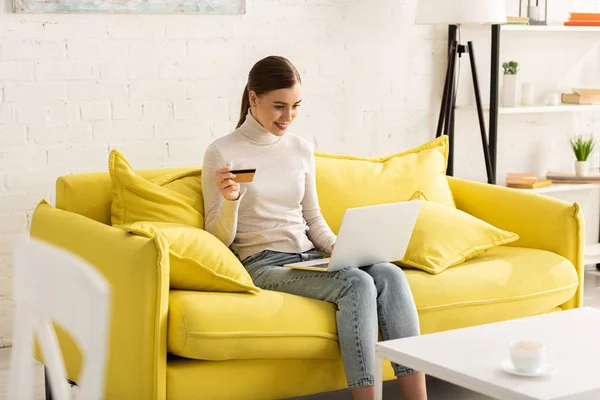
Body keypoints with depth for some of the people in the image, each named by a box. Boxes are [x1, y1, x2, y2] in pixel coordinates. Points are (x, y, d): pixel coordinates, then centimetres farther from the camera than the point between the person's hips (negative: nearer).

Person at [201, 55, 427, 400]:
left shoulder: (302, 149, 12)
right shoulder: (222, 153, -4)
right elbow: (219, 239, -3)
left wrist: (338, 248, 0)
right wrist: (230, 201, -22)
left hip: (309, 257, 6)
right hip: (264, 264, -5)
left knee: (391, 275, -22)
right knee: (357, 283, -30)